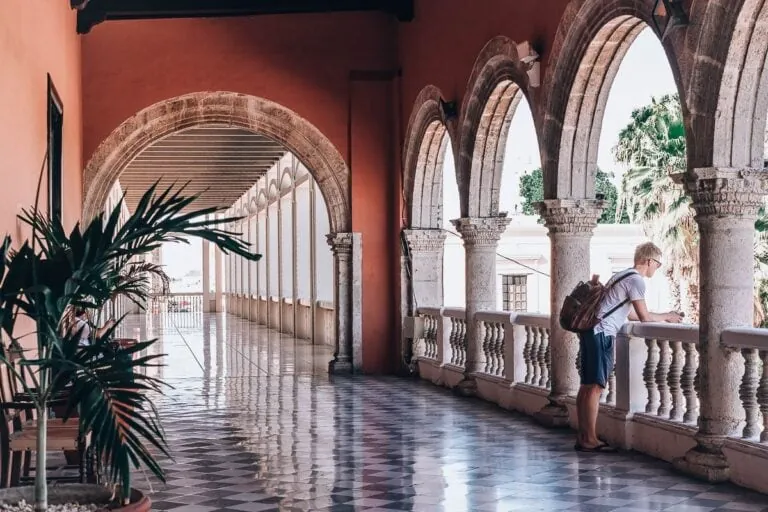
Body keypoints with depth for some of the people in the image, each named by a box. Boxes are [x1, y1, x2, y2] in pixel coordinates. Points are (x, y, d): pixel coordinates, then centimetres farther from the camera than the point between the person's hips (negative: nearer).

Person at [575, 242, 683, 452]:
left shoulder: (624, 276, 22)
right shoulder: (636, 280, -8)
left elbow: (632, 314, 25)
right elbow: (644, 317, -9)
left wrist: (664, 317, 23)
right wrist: (666, 317, 8)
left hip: (590, 332, 10)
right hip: (602, 334, -10)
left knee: (587, 386, 11)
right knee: (596, 387, -7)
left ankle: (583, 437, 15)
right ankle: (590, 440, -5)